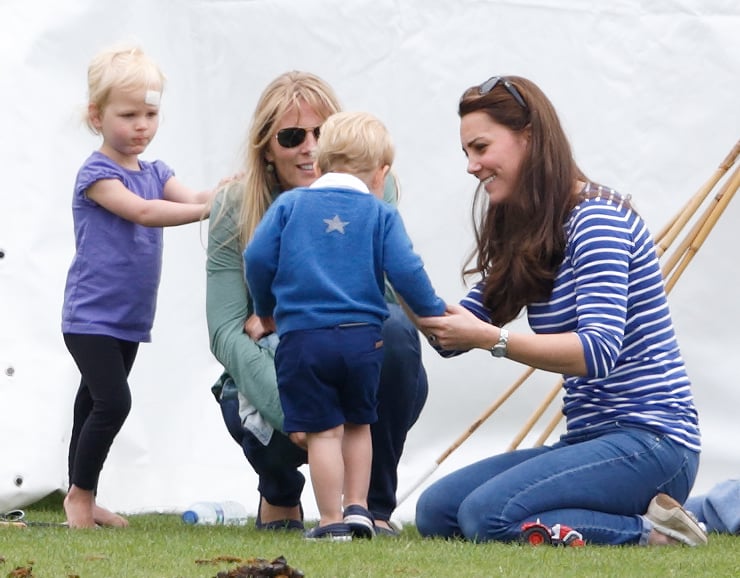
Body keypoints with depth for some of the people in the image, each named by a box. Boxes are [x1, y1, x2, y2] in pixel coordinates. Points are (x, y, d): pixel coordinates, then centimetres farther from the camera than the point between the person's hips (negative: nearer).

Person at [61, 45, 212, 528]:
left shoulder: (155, 174, 11)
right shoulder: (97, 174, -12)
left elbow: (190, 197, -6)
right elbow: (142, 212, -25)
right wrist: (210, 208, -31)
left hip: (130, 319, 8)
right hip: (91, 318, -8)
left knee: (97, 404, 13)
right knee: (113, 402, -16)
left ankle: (83, 498, 20)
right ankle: (80, 493, -3)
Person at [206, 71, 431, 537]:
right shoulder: (235, 210, -10)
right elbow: (225, 332, -17)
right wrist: (288, 409, -34)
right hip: (269, 386, 0)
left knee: (392, 327, -32)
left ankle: (376, 505, -17)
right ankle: (280, 495, 5)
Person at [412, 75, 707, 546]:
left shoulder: (597, 219, -13)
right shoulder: (526, 235, 16)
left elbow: (600, 350, -25)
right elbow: (454, 335, 14)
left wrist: (491, 338, -30)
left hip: (650, 442, -10)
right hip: (589, 438, 10)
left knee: (487, 514, -26)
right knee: (435, 512, 1)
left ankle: (648, 532, -10)